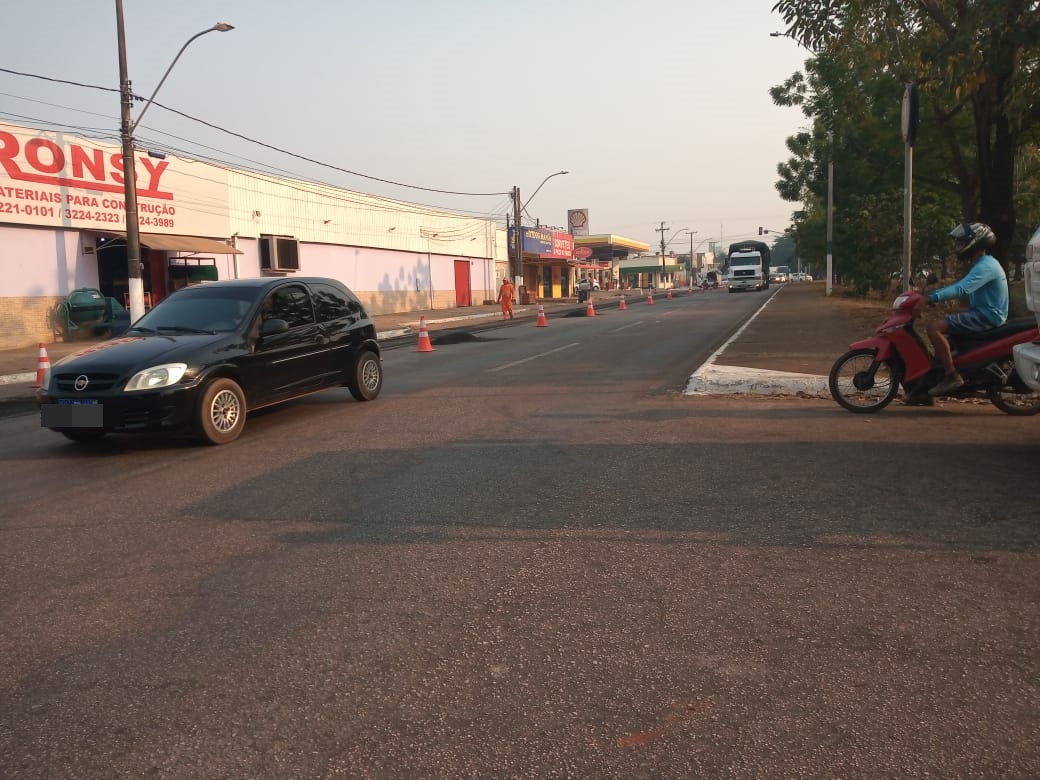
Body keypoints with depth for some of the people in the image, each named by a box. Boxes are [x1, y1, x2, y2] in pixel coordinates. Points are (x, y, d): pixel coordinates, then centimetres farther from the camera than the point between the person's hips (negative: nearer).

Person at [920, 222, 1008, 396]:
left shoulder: (985, 266, -17)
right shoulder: (982, 264, 18)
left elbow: (961, 289, -31)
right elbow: (958, 286, 21)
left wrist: (930, 299, -36)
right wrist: (929, 294, 9)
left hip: (986, 317, -11)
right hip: (982, 314, 11)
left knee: (934, 327, -22)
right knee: (938, 324, 20)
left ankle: (952, 376, -23)